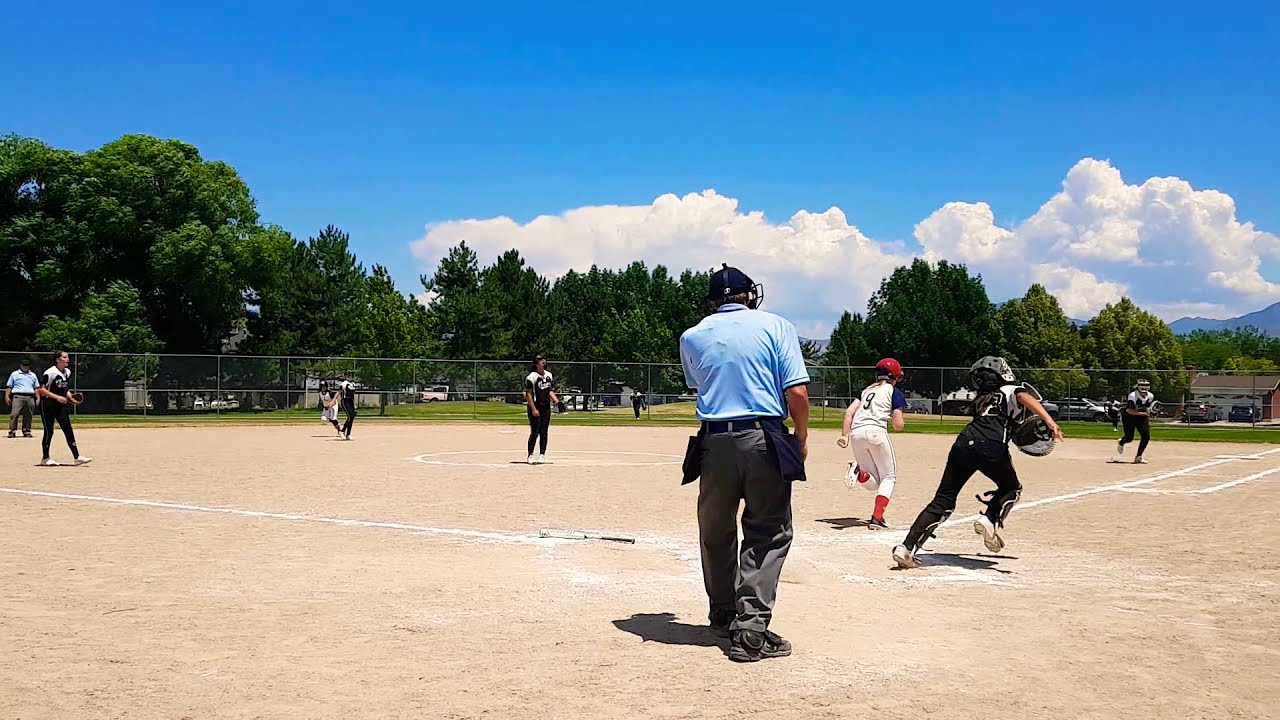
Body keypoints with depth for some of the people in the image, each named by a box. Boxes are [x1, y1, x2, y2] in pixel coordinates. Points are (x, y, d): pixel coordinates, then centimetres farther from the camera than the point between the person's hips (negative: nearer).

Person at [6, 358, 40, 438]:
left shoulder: (33, 375, 19)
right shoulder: (14, 374, 12)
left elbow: (36, 388, 18)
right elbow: (9, 386, 9)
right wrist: (7, 397, -2)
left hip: (30, 398, 3)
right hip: (17, 396, -3)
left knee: (28, 415, 2)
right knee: (14, 414, -12)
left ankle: (26, 431, 10)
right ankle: (12, 431, -11)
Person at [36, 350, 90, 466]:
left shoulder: (68, 372, 8)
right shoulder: (50, 372, -15)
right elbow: (41, 389, -17)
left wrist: (69, 396, 2)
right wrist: (56, 397, -25)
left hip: (61, 405, 6)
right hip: (48, 404, -6)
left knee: (68, 430, -2)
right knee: (49, 431, -1)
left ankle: (76, 457, -4)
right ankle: (45, 458, 14)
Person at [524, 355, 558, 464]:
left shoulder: (549, 375, 11)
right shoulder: (531, 377, -12)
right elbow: (528, 394, -13)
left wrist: (557, 401, 3)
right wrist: (533, 409, -19)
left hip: (546, 407, 6)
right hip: (535, 407, -6)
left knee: (544, 432, 6)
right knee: (535, 432, -6)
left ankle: (542, 455, 12)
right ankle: (530, 455, 3)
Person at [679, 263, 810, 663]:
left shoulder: (692, 337, 9)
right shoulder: (776, 326, 1)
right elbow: (796, 391, -6)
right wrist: (802, 436, 7)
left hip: (714, 443, 3)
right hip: (764, 442, -2)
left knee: (715, 533, 18)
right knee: (769, 533, 4)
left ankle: (724, 616, 33)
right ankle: (750, 632, -4)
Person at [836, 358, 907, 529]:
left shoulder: (867, 390, 26)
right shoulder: (894, 392, 10)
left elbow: (849, 412, 11)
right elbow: (898, 425, 1)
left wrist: (845, 435, 5)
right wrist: (901, 423, 24)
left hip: (856, 433, 5)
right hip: (875, 431, -5)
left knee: (873, 483, 13)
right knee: (889, 476, 8)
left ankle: (860, 473, -21)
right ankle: (877, 518, -8)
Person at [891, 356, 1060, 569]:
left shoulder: (981, 399, 35)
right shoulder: (1014, 390, 20)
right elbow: (1025, 398, -4)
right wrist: (1049, 420, -17)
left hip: (964, 442, 4)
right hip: (991, 446, -4)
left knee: (942, 500, 5)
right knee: (1011, 488, 24)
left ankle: (907, 547, -6)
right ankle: (990, 520, -3)